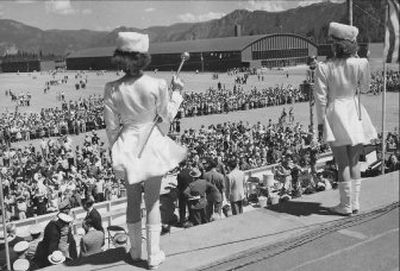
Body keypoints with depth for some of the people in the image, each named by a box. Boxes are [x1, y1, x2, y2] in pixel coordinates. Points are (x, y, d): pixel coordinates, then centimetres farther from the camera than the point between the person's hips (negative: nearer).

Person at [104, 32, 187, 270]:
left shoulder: (113, 89, -10)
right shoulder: (157, 85, -16)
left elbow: (111, 126, -3)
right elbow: (167, 117, -2)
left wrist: (117, 149, 12)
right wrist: (177, 92, 10)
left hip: (127, 146, 2)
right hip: (153, 143, -2)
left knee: (133, 199, 18)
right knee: (153, 201, 11)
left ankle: (136, 251, 32)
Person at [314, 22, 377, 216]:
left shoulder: (324, 68, -12)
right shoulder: (358, 64, -7)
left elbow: (321, 98, -11)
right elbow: (365, 88, 9)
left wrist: (320, 122, -1)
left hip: (335, 114, -3)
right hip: (354, 112, 3)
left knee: (343, 164, 5)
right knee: (354, 162, 14)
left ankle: (346, 206, 11)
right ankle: (355, 203, 21)